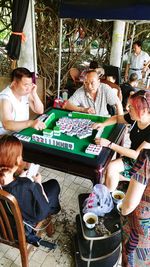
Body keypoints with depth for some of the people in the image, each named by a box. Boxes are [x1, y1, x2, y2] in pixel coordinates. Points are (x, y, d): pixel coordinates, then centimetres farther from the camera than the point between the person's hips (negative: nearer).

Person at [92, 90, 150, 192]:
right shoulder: (134, 118, -10)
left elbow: (136, 155, -31)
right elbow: (117, 118, 11)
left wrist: (109, 144, -32)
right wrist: (103, 124, -9)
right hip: (131, 156, 7)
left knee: (111, 167, -21)